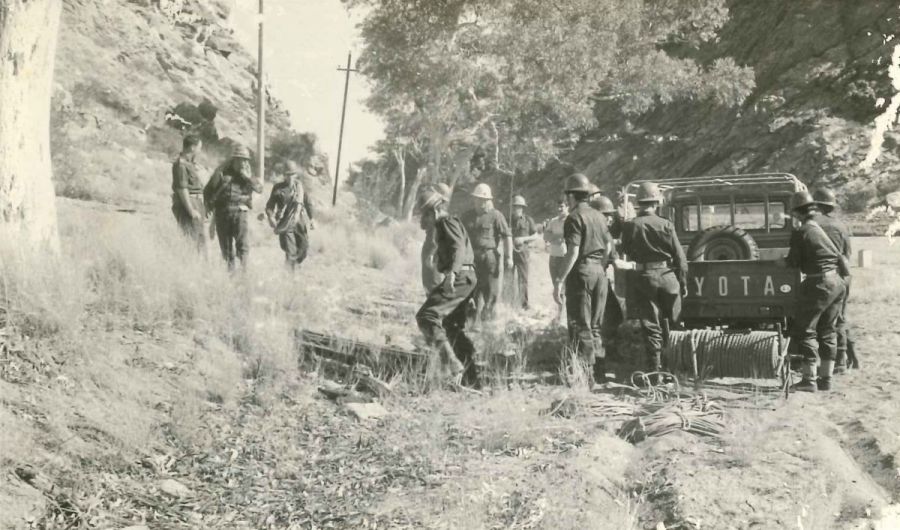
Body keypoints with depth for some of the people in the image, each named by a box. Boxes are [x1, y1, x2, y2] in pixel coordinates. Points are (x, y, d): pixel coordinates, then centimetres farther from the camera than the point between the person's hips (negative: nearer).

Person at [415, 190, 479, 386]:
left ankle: (450, 361, -30)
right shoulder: (450, 224, 26)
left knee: (427, 316, -19)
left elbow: (458, 247, -22)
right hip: (466, 278, 11)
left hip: (459, 278, -11)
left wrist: (452, 271, -36)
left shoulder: (447, 222, -6)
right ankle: (470, 376, 20)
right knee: (453, 326, 18)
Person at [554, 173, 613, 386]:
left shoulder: (574, 218, -11)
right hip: (599, 272, 8)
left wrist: (560, 281, -19)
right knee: (595, 325, 16)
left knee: (580, 327, -4)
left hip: (581, 272, -8)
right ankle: (598, 371, 19)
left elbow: (573, 252, -19)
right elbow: (608, 246, 17)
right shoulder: (599, 216, 13)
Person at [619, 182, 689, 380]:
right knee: (671, 325, 14)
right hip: (667, 276, 0)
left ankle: (654, 371, 2)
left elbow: (627, 252, 6)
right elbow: (680, 256, -3)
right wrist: (683, 282, 6)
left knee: (651, 327, 5)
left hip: (644, 277, 0)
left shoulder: (630, 226, -7)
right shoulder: (666, 225, -6)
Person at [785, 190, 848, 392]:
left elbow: (793, 262, -5)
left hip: (818, 283, -7)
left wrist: (782, 261, 13)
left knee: (805, 329, 0)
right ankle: (826, 378, 17)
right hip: (837, 283, 7)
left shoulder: (801, 233, -11)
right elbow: (839, 256, 15)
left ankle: (809, 380, -3)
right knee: (828, 331, 14)